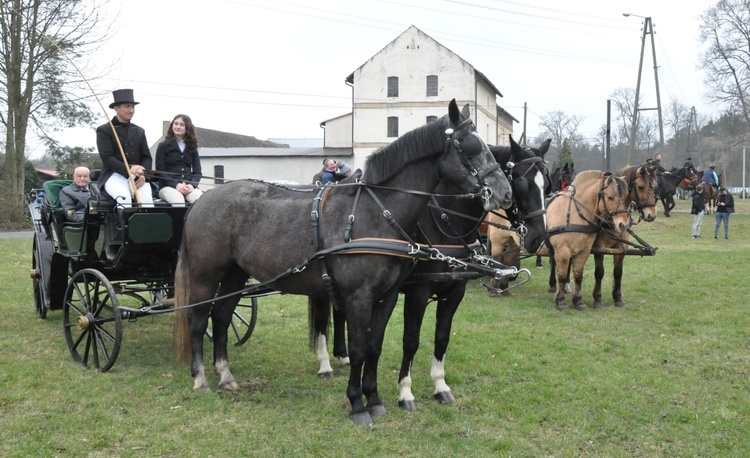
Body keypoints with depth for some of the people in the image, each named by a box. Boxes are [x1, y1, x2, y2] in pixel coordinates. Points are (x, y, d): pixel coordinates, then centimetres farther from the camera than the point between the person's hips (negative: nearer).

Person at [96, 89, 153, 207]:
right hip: (114, 175, -3)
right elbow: (107, 158, -7)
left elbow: (147, 157, 15)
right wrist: (128, 169, -24)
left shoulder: (139, 131, 20)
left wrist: (143, 174, -9)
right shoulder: (104, 130, 5)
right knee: (124, 197, -35)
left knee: (146, 197, -29)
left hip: (137, 176, 3)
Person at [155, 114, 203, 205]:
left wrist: (192, 185, -11)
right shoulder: (163, 146, 10)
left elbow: (197, 172, 12)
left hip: (188, 186, 3)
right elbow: (160, 171, 1)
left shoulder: (192, 149, 20)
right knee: (179, 203, -39)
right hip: (168, 186, -3)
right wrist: (176, 185, -16)